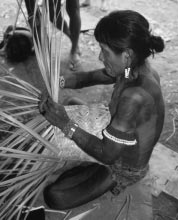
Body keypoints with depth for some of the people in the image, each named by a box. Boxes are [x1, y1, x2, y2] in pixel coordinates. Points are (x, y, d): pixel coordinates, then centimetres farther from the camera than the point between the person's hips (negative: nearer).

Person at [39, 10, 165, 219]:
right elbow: (90, 77, -1)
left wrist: (66, 125, -30)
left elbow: (107, 154, -32)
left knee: (54, 196, -4)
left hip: (123, 169, -8)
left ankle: (116, 187, 13)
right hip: (123, 152, 8)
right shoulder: (136, 68, -13)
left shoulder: (135, 97, -39)